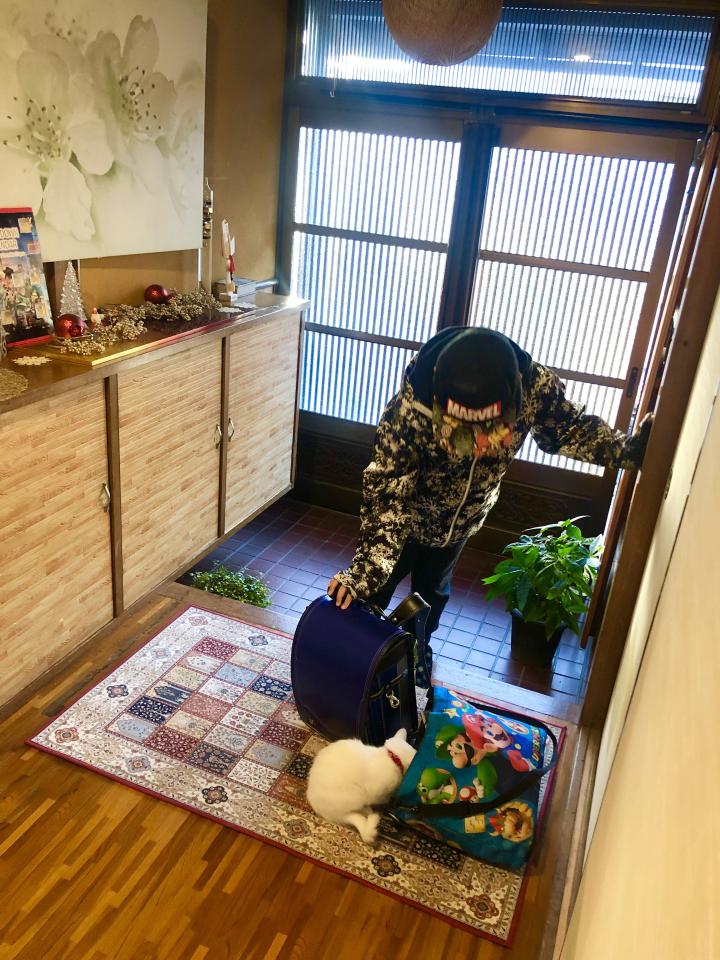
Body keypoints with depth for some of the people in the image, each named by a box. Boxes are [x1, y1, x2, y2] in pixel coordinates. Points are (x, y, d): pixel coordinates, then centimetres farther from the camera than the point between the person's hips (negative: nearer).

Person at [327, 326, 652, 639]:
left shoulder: (534, 385, -31)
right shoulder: (411, 407, -41)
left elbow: (570, 426, -9)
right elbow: (386, 490, -37)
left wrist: (629, 450, -19)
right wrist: (363, 570, -39)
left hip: (461, 522, 4)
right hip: (407, 519, -3)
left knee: (433, 590, 27)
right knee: (376, 585, 18)